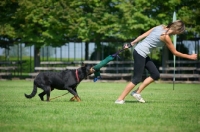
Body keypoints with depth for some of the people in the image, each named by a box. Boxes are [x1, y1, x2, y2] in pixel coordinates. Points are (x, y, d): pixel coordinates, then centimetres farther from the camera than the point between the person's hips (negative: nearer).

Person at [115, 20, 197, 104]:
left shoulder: (161, 27, 5)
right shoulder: (165, 37, -17)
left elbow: (143, 35, 7)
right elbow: (175, 52, -7)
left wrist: (132, 43, 12)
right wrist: (190, 57, 1)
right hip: (140, 53, -9)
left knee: (156, 75, 9)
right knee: (137, 79, -5)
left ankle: (137, 92, 14)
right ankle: (120, 99, -2)